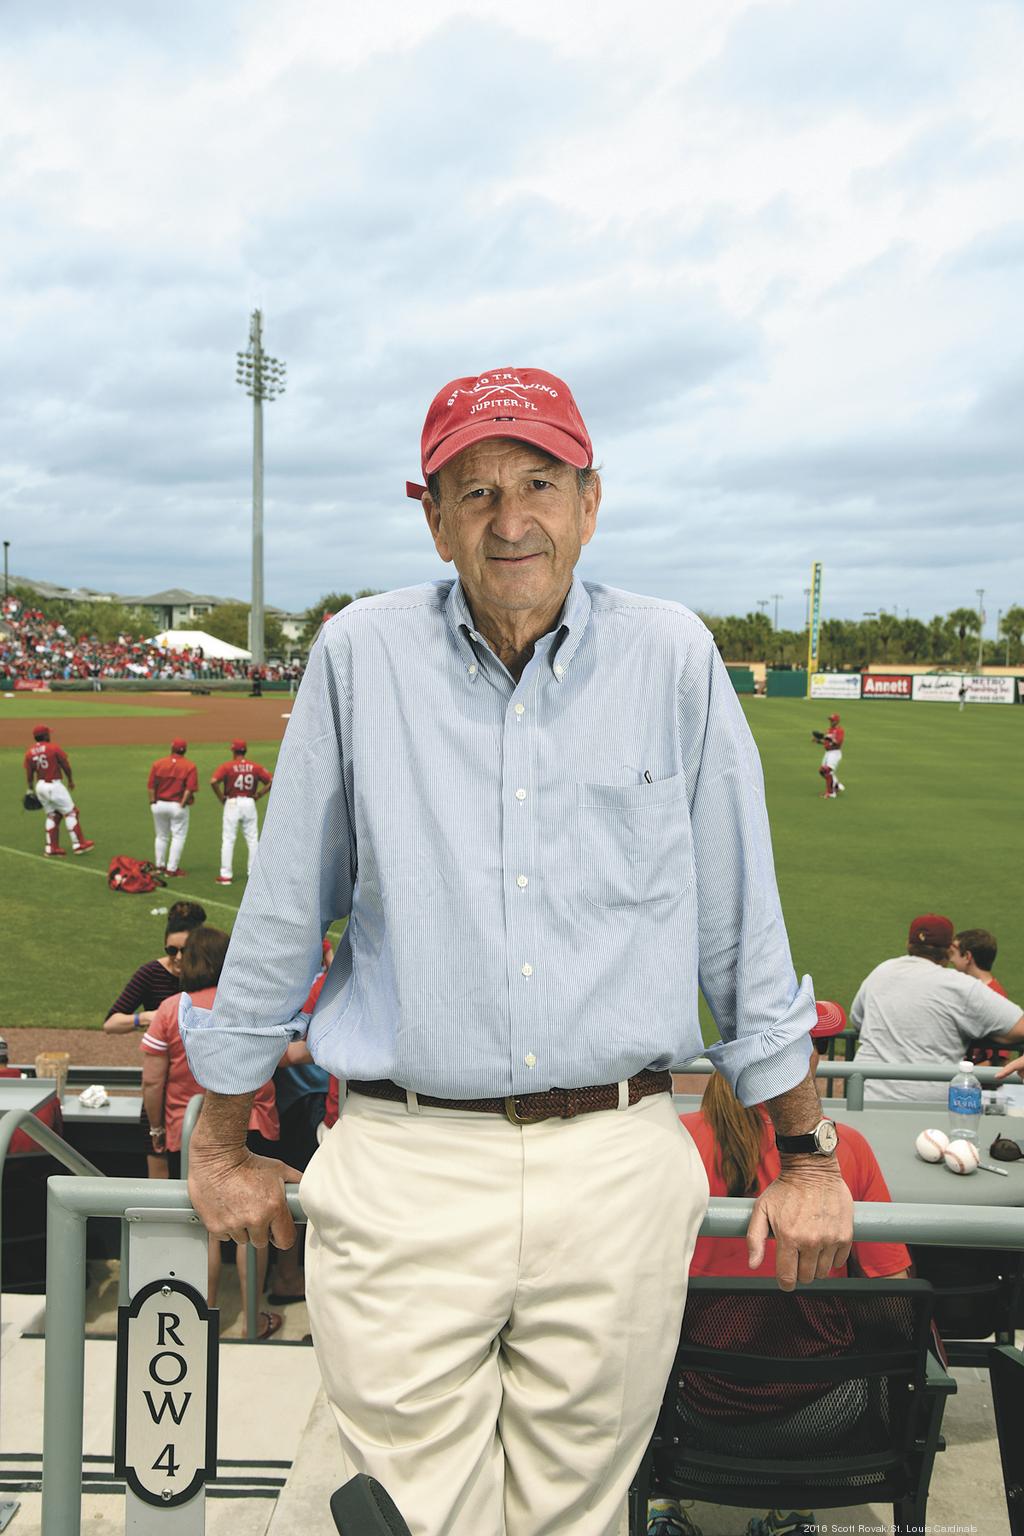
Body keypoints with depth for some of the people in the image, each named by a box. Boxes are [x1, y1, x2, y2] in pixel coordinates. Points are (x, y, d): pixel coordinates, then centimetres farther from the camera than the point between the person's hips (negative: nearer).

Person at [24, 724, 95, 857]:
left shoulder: (29, 753, 1)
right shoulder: (54, 748, -10)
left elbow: (29, 775, 4)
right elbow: (65, 766, -4)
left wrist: (31, 790, 17)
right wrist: (70, 780, 11)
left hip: (40, 786, 6)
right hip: (54, 785, -6)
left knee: (52, 815, 15)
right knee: (70, 812, 4)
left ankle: (51, 847, 14)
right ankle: (78, 844, 5)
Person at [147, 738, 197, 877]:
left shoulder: (158, 763, -1)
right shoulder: (190, 766, -7)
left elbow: (151, 785, -4)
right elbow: (190, 788, -16)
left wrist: (153, 801, 0)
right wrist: (182, 804, -12)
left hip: (159, 804, 3)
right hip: (178, 806, -3)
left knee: (161, 836, 17)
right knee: (178, 837, 6)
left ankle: (159, 866, 25)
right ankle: (172, 868, 4)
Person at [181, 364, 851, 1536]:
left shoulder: (674, 659, 3)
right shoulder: (361, 654, 1)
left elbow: (742, 924, 8)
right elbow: (280, 914, 7)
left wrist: (805, 1157, 10)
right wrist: (221, 1148, 12)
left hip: (619, 1174, 1)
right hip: (403, 1175, 0)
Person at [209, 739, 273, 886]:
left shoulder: (227, 766, -6)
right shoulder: (255, 767, 2)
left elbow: (213, 782, -18)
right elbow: (271, 782, -1)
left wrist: (221, 797, -6)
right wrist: (258, 795, 4)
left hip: (232, 803, -2)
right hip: (250, 804, 3)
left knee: (228, 840, 2)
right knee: (252, 839, 11)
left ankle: (225, 875, 1)